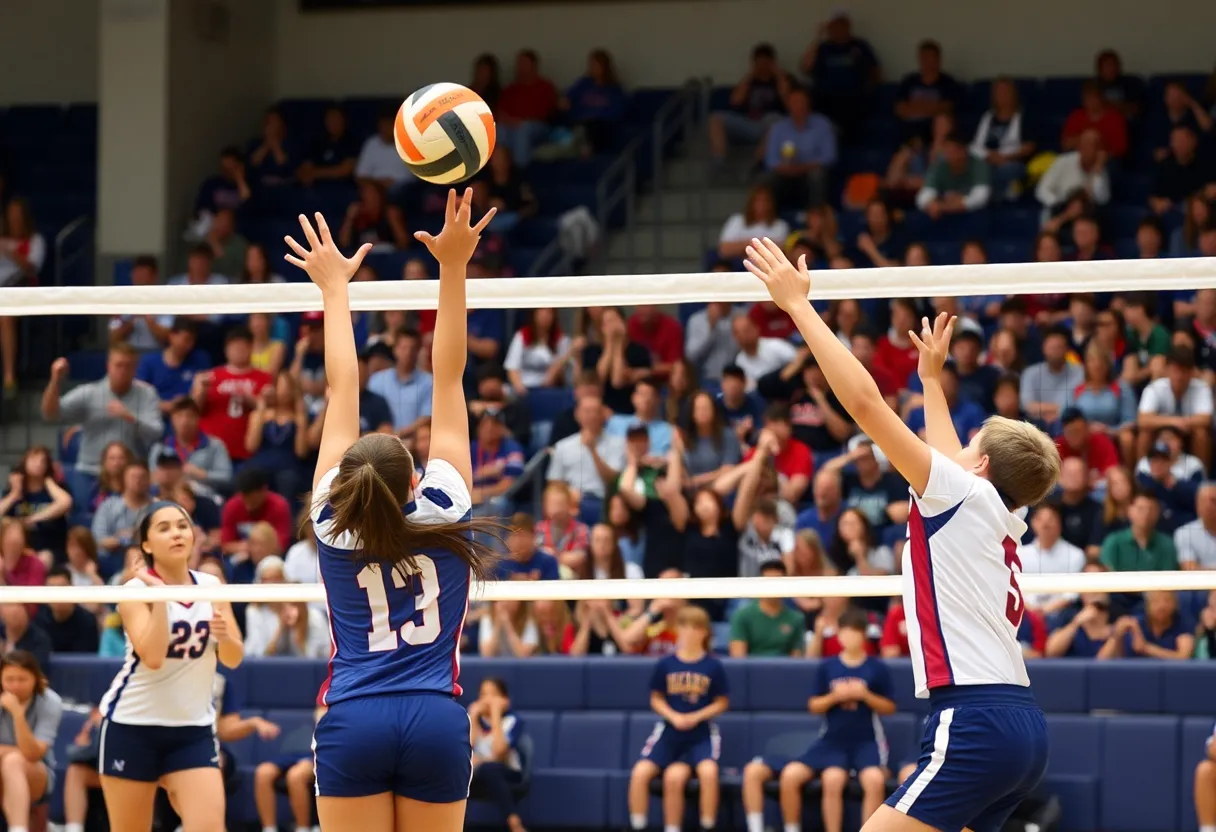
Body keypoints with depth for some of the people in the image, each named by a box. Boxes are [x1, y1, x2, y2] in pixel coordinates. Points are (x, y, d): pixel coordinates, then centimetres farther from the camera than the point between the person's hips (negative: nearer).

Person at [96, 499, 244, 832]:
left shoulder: (211, 586, 3)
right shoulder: (136, 589, -11)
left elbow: (233, 658, 3)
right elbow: (152, 657, -24)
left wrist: (224, 634, -18)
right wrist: (160, 594, -25)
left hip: (194, 729, 3)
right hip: (133, 726, -3)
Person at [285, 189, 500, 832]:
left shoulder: (334, 522, 4)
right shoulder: (443, 512, 2)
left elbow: (341, 391, 12)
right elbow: (448, 377, 3)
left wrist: (335, 287, 17)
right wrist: (453, 268, 5)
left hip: (353, 724, 0)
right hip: (437, 721, 0)